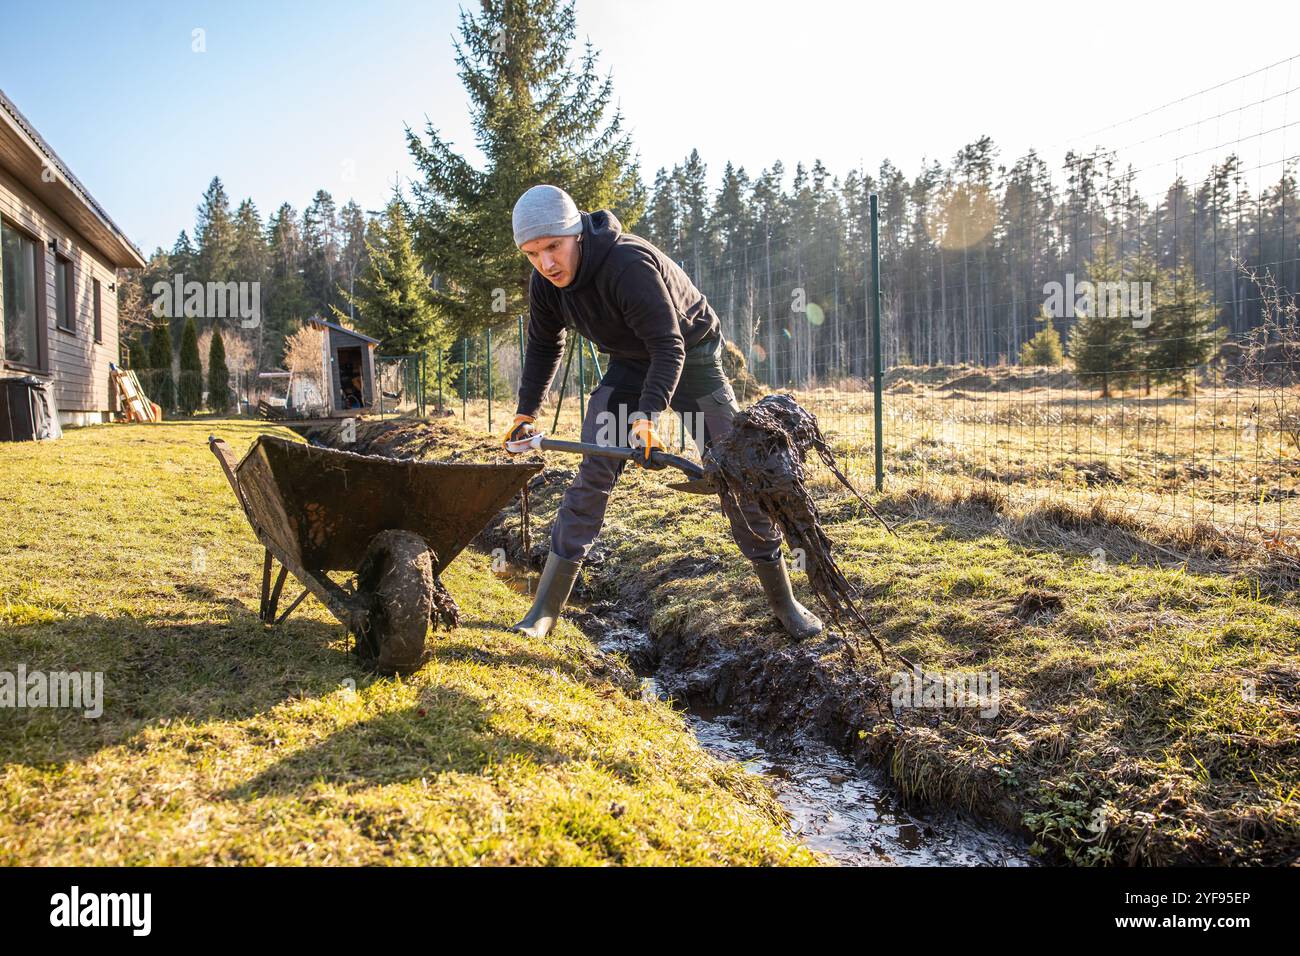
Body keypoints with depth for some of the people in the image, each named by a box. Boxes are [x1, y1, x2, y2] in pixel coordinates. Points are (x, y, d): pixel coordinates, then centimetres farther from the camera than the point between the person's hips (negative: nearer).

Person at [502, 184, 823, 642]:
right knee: (592, 477, -8)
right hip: (629, 365, 5)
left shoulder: (630, 264, -34)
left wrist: (648, 414, -46)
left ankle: (783, 602, 10)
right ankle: (544, 610, -4)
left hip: (691, 359, -5)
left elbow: (670, 347, -35)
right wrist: (526, 413, 3)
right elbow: (543, 347, 6)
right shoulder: (545, 282, -12)